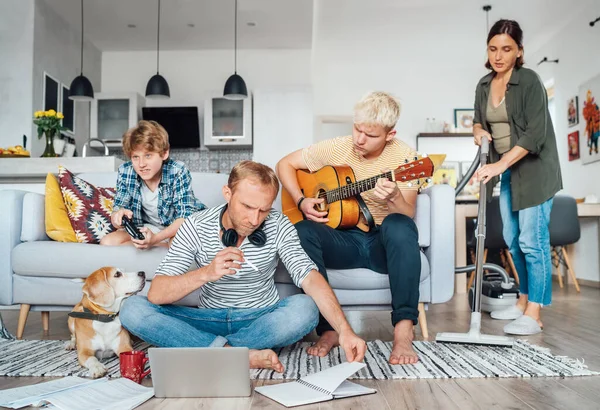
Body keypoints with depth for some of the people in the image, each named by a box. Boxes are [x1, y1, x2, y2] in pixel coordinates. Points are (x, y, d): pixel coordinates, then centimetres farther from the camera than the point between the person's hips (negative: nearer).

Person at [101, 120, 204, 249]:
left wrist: (155, 239, -42)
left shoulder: (178, 171, -22)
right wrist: (118, 217, -35)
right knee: (106, 242, -19)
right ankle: (167, 247, -12)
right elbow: (115, 216, -8)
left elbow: (185, 216, -25)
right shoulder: (125, 172, -12)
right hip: (145, 229, 5)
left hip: (176, 229, -5)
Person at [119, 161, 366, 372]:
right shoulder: (196, 227, -14)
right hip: (211, 319, 1)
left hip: (262, 320, -1)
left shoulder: (278, 226, -13)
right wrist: (206, 273, -38)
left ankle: (214, 348, -20)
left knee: (305, 309, -32)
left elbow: (310, 277, -23)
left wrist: (344, 330, -39)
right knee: (133, 310, -22)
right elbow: (156, 294, -20)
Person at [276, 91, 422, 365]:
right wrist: (301, 202, -8)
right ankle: (329, 328, -25)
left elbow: (407, 217, -14)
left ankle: (403, 330, -35)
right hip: (343, 239, 2)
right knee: (301, 231, -30)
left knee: (399, 227, -37)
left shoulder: (403, 156, -8)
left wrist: (393, 198, -37)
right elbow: (285, 164, 7)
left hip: (384, 243, -1)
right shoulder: (335, 148, -3)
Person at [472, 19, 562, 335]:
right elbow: (479, 120, 21)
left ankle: (533, 315, -2)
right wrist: (478, 131, -3)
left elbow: (535, 134, -21)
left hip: (533, 170, -7)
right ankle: (524, 301, 26)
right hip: (506, 172, 7)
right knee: (512, 239, 12)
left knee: (532, 241, -8)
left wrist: (499, 165, -28)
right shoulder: (484, 85, 7)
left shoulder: (530, 81, -14)